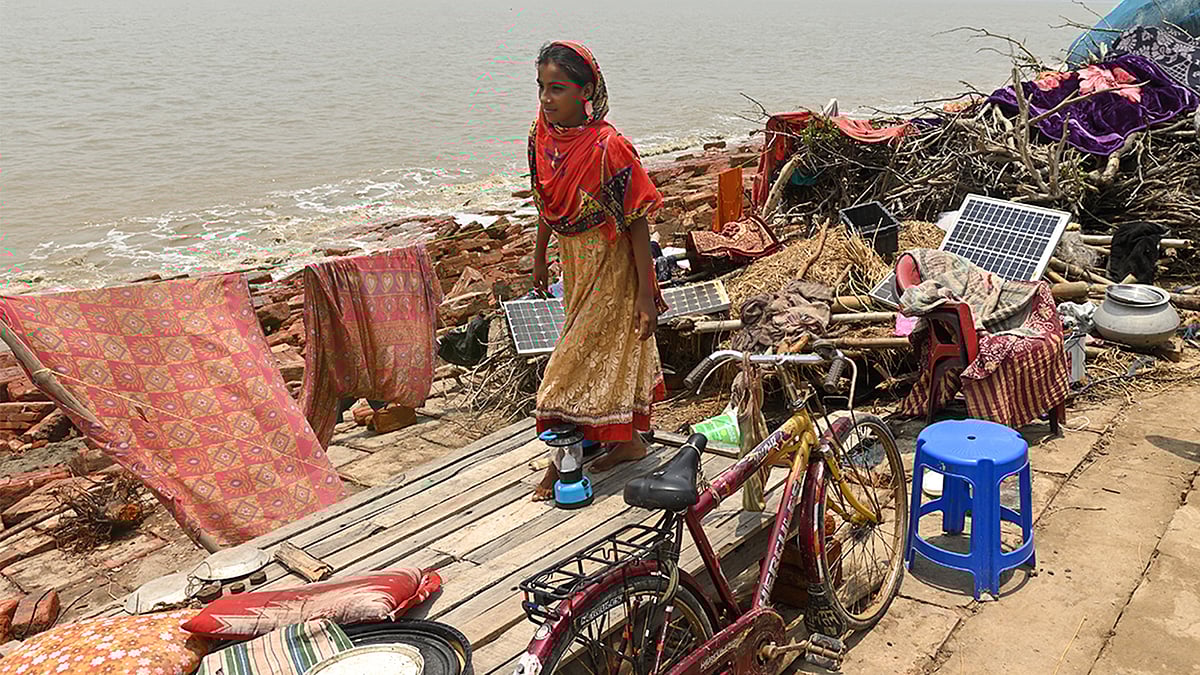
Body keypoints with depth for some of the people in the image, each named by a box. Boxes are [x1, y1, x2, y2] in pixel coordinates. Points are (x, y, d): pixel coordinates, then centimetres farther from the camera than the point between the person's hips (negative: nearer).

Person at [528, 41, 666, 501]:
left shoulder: (608, 147, -26)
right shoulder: (542, 134, -6)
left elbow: (637, 222, -22)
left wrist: (645, 294, -21)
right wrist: (540, 256, 18)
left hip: (611, 264, -7)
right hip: (573, 260, 7)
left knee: (579, 360, 0)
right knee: (607, 352, 18)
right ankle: (628, 441, 35)